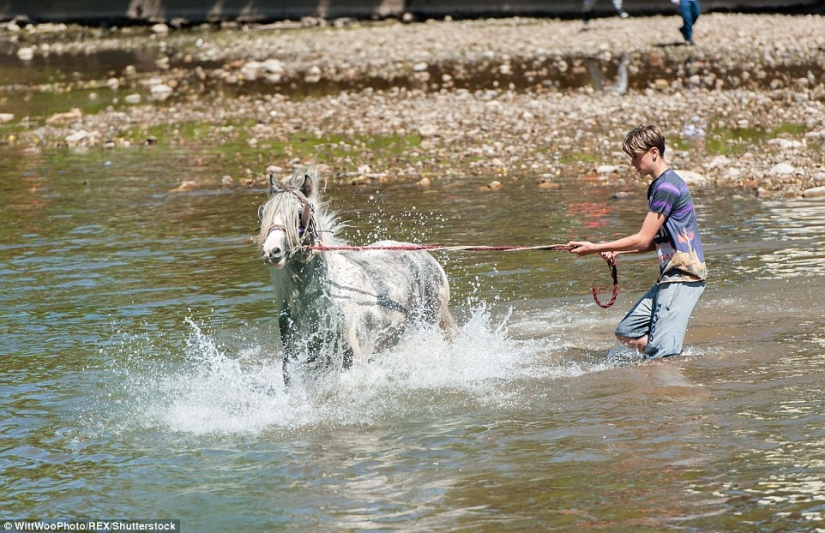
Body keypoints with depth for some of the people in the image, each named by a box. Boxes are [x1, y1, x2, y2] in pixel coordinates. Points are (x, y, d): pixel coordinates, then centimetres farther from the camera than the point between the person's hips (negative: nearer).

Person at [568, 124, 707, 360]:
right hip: (670, 276, 11)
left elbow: (643, 239, -16)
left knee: (661, 355, -15)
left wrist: (595, 248, -11)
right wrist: (617, 251, 10)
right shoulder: (657, 186, 17)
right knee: (626, 333, 12)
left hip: (683, 275, -11)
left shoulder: (667, 187, -15)